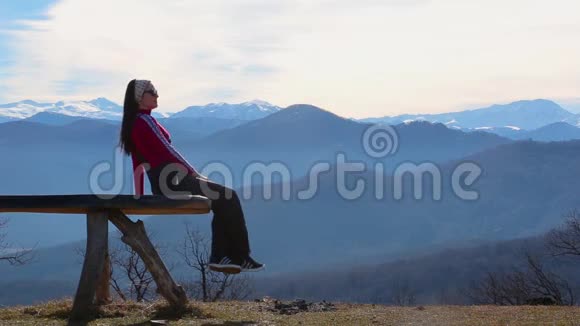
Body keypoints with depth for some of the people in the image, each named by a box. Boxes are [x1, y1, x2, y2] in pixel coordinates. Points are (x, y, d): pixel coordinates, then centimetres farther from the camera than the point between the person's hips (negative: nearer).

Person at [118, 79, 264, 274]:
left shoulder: (133, 124, 16)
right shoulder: (145, 121, -14)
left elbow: (138, 164, 17)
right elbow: (167, 152, -17)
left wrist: (140, 196, 18)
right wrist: (195, 173, -10)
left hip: (162, 184, 10)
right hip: (171, 181, -10)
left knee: (224, 199, 15)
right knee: (229, 198, -2)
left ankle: (219, 257, 8)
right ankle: (241, 258, 4)